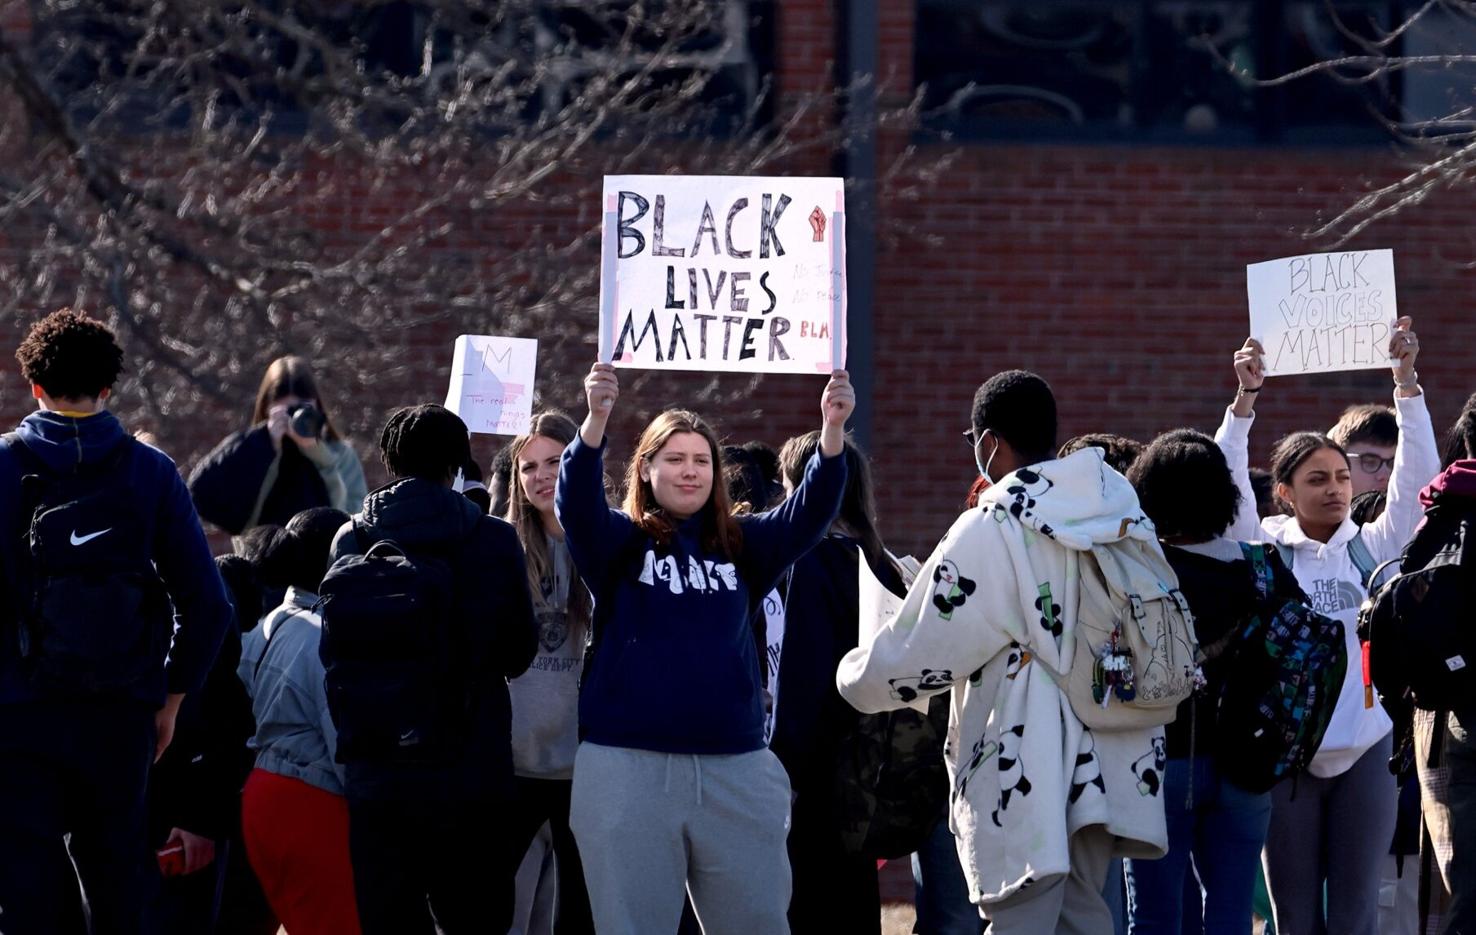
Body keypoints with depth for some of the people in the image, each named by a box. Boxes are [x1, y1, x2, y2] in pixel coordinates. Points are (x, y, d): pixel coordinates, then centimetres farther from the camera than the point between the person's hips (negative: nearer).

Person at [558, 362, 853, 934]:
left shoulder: (741, 546, 9)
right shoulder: (621, 542, 3)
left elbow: (810, 513, -4)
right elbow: (576, 504, -15)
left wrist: (833, 431, -22)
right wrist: (596, 420, -34)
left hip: (737, 770, 2)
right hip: (628, 769, -2)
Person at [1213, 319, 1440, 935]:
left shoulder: (1373, 549, 7)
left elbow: (1417, 475, -1)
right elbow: (1227, 484, -9)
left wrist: (1406, 382, -8)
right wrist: (1246, 397, -17)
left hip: (1365, 751, 1)